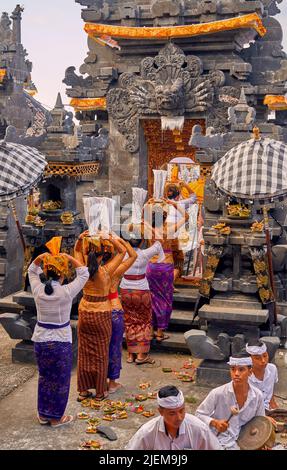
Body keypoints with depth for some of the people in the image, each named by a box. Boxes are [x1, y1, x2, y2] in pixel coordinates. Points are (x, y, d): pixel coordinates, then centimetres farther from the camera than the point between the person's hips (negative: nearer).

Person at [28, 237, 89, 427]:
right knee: (60, 380, 11)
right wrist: (69, 258, -6)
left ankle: (43, 414, 30)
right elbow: (84, 274, -5)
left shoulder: (37, 289, -9)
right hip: (61, 342, -4)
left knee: (44, 377, 19)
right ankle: (56, 417, 21)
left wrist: (39, 258, -3)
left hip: (40, 340, 4)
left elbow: (31, 272, 12)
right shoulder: (67, 292, -19)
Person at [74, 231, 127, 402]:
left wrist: (80, 239, -7)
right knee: (101, 355, 9)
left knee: (84, 352, 13)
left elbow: (77, 250, 10)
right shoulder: (106, 271, -18)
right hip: (102, 314, -3)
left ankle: (83, 390, 22)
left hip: (85, 312, 3)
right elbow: (122, 251, -10)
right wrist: (109, 238, -15)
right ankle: (100, 392, 18)